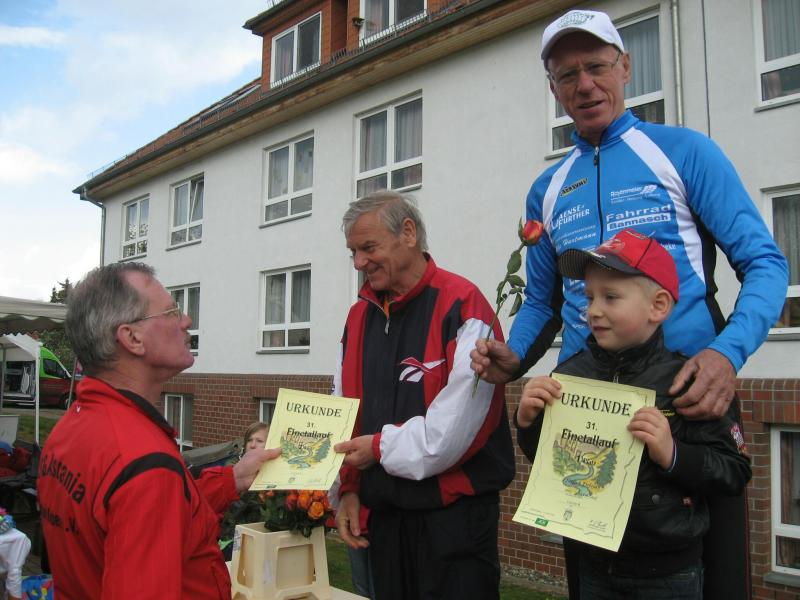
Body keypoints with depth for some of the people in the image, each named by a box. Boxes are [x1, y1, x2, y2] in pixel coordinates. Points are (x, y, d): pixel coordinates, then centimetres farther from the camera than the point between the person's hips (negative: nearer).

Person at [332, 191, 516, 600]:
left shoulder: (461, 305, -14)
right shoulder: (359, 316, 8)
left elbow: (456, 425, -22)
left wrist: (381, 448, -12)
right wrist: (349, 488, 5)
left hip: (454, 515, -6)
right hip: (383, 513, 7)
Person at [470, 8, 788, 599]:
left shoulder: (683, 151, 1)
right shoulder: (547, 190, 13)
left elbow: (764, 263, -4)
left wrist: (728, 354, -22)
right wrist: (513, 361, -3)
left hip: (689, 394, -3)